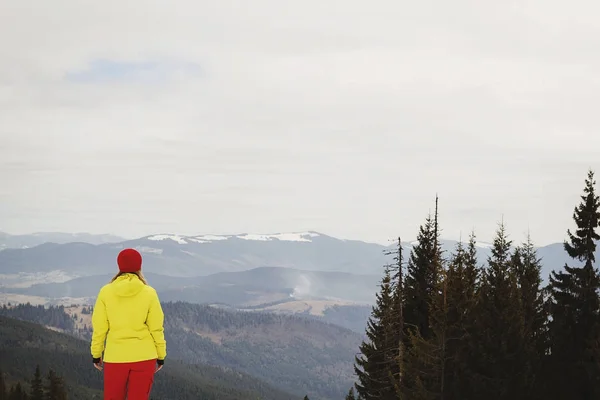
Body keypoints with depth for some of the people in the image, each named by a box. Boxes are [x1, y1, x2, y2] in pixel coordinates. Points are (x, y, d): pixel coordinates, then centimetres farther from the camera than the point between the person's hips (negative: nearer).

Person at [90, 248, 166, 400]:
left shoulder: (106, 292, -3)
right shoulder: (148, 293, -6)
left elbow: (99, 328, 0)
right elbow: (156, 328, -3)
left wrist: (96, 354, 12)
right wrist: (161, 356, 8)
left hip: (115, 357, 1)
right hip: (143, 357, -1)